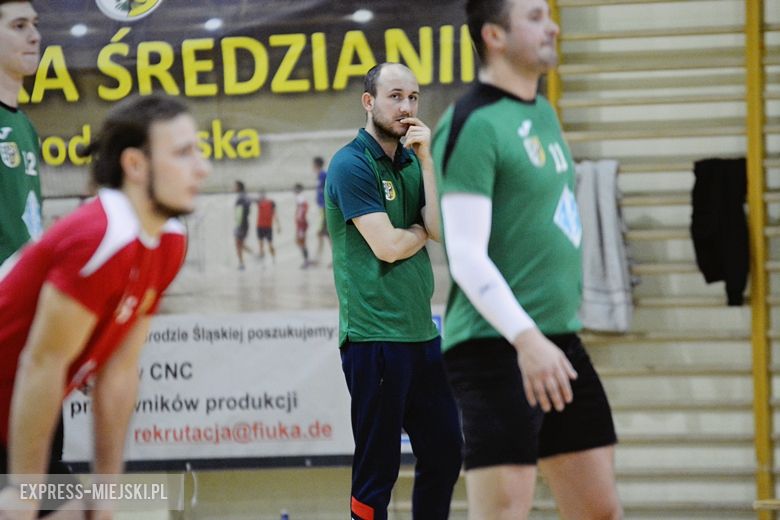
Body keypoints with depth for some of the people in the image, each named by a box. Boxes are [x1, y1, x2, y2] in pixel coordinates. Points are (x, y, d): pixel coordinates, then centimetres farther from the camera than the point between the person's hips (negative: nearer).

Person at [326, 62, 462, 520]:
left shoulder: (411, 161, 13)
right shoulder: (352, 164, -10)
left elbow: (441, 229, 0)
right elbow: (388, 246, -18)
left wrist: (426, 158, -5)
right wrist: (423, 230, 2)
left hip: (421, 331, 8)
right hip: (375, 338, -8)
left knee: (445, 452, 13)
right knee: (378, 468, -2)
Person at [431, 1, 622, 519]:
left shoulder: (542, 111, 14)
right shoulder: (474, 125, -14)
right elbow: (465, 256, -20)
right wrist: (527, 338, -30)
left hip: (559, 345, 9)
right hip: (498, 352, -9)